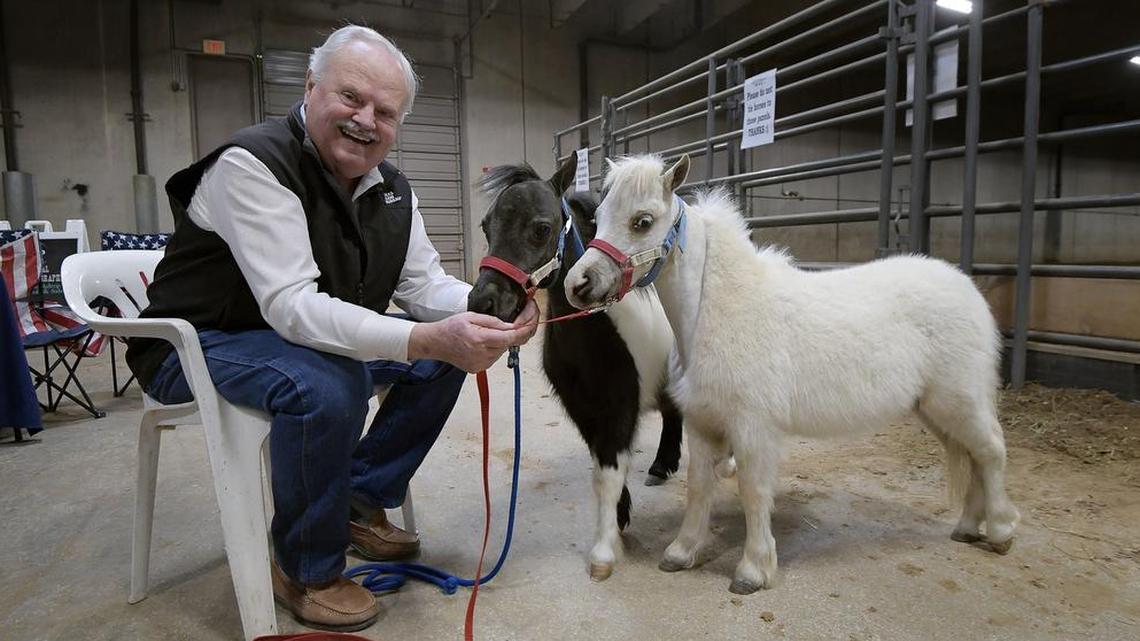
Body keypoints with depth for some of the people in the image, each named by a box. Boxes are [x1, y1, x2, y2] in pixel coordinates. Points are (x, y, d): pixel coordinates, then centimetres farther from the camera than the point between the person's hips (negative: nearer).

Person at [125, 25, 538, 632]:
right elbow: (292, 307, -35)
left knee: (446, 356, -2)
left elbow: (424, 284, -3)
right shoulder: (253, 163, -25)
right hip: (203, 343, -7)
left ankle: (361, 503, 12)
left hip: (324, 337, 8)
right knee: (325, 387, -36)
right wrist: (426, 338, -46)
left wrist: (490, 308, -25)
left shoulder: (391, 188, 0)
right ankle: (306, 572, -10)